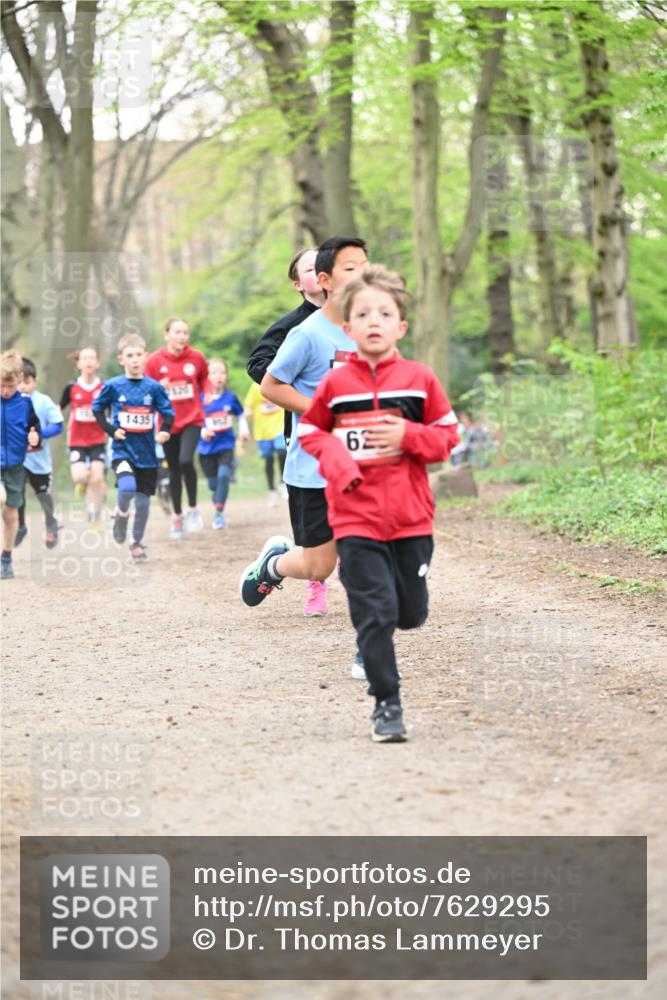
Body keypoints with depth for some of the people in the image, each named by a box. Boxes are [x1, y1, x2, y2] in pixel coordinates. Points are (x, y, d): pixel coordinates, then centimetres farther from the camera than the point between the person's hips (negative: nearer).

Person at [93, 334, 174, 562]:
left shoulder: (154, 387, -3)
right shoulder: (113, 386, -5)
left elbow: (168, 412, 3)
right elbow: (97, 408, 7)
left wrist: (164, 431, -17)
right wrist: (111, 430, -5)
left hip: (146, 452, 2)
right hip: (122, 449, -2)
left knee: (143, 501, 8)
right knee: (127, 487, -27)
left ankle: (137, 543, 27)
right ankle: (121, 515, 6)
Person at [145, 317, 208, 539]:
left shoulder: (196, 357, -3)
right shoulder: (154, 360, -6)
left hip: (192, 419, -1)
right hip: (168, 423, 1)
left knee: (186, 461, -23)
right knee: (174, 471, 10)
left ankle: (193, 508, -3)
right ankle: (177, 517, 27)